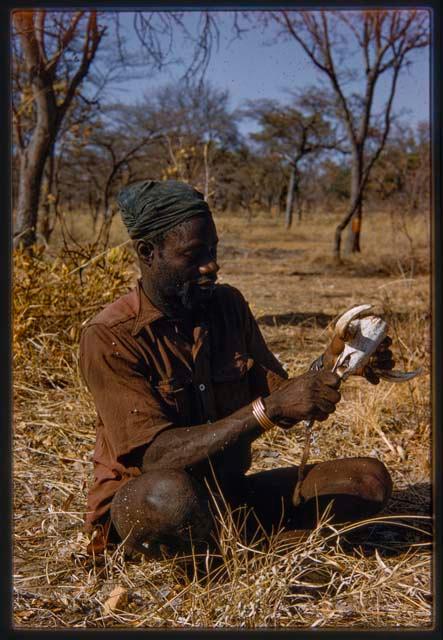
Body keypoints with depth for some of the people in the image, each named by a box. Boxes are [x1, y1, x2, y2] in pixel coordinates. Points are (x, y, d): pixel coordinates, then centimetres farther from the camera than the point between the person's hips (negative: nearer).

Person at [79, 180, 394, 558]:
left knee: (371, 481, -7)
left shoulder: (229, 305, 2)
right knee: (168, 494, -42)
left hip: (229, 492, 6)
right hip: (138, 506, -5)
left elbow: (278, 396, 6)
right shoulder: (109, 338, -17)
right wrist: (267, 410, -34)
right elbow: (158, 458, -26)